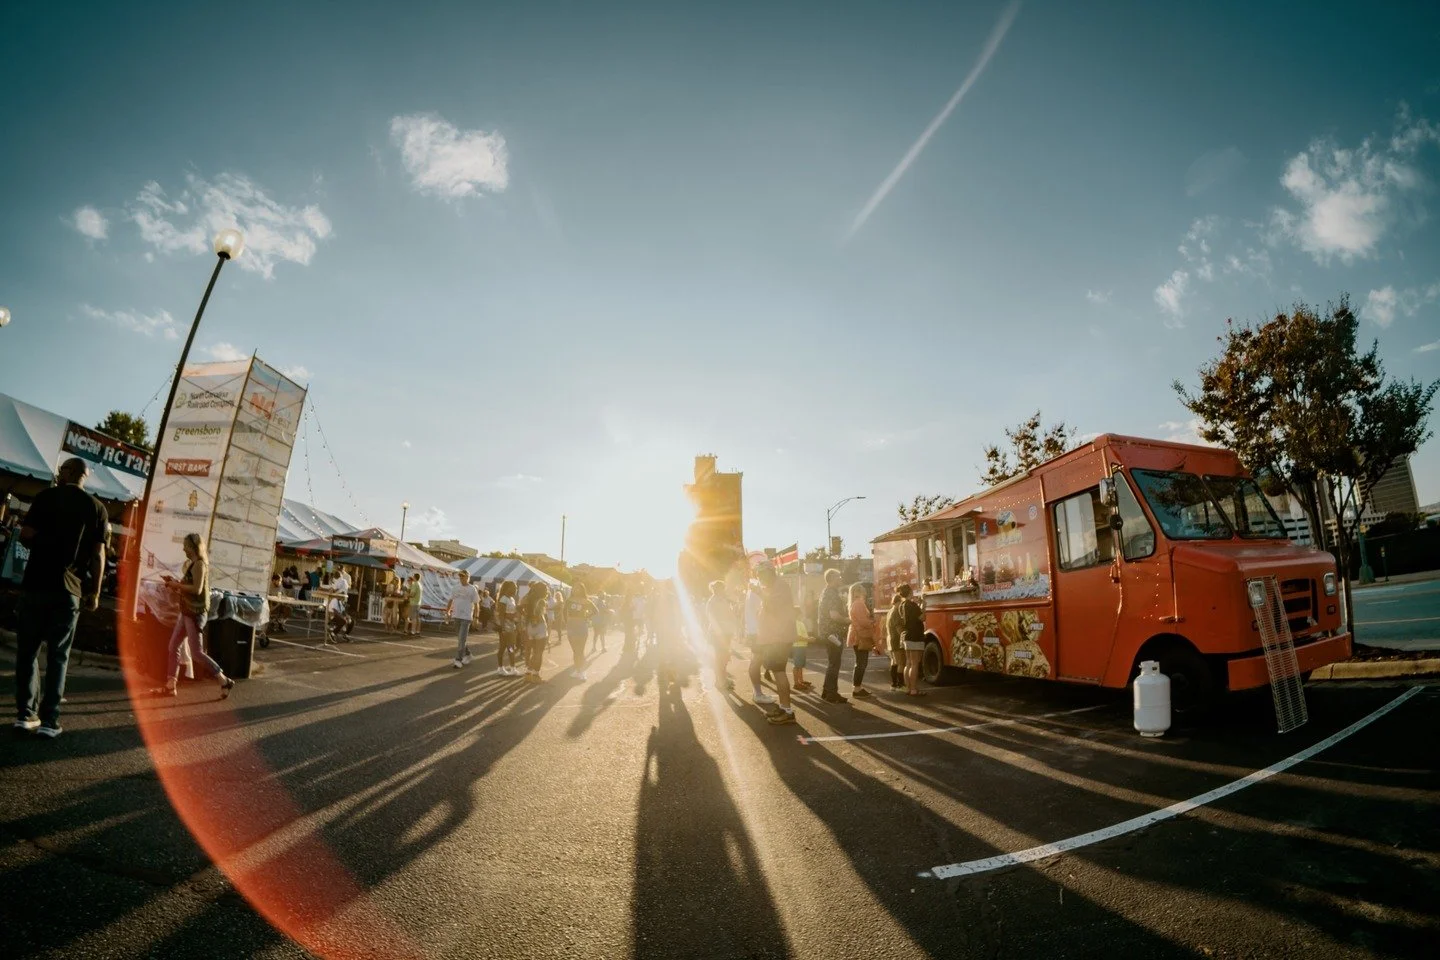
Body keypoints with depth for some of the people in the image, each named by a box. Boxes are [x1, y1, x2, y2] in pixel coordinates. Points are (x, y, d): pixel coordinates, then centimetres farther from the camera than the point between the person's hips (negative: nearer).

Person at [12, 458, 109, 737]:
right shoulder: (97, 508, 3)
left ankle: (26, 713, 9)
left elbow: (25, 535, -5)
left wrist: (42, 544, 18)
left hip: (36, 583, 0)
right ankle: (49, 719, 3)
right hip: (70, 589, 0)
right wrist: (94, 592, 6)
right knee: (58, 655, 5)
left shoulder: (47, 496, 0)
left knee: (27, 650, 11)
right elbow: (98, 554, 0)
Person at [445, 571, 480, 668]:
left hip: (466, 617, -6)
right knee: (461, 638, 15)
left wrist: (475, 618, -10)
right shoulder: (456, 588, 11)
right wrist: (447, 611, 3)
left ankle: (458, 660, -7)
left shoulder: (472, 589, -5)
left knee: (462, 639, -9)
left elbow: (476, 604, -5)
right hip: (456, 616, 6)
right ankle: (467, 655, 29)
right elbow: (450, 600, 17)